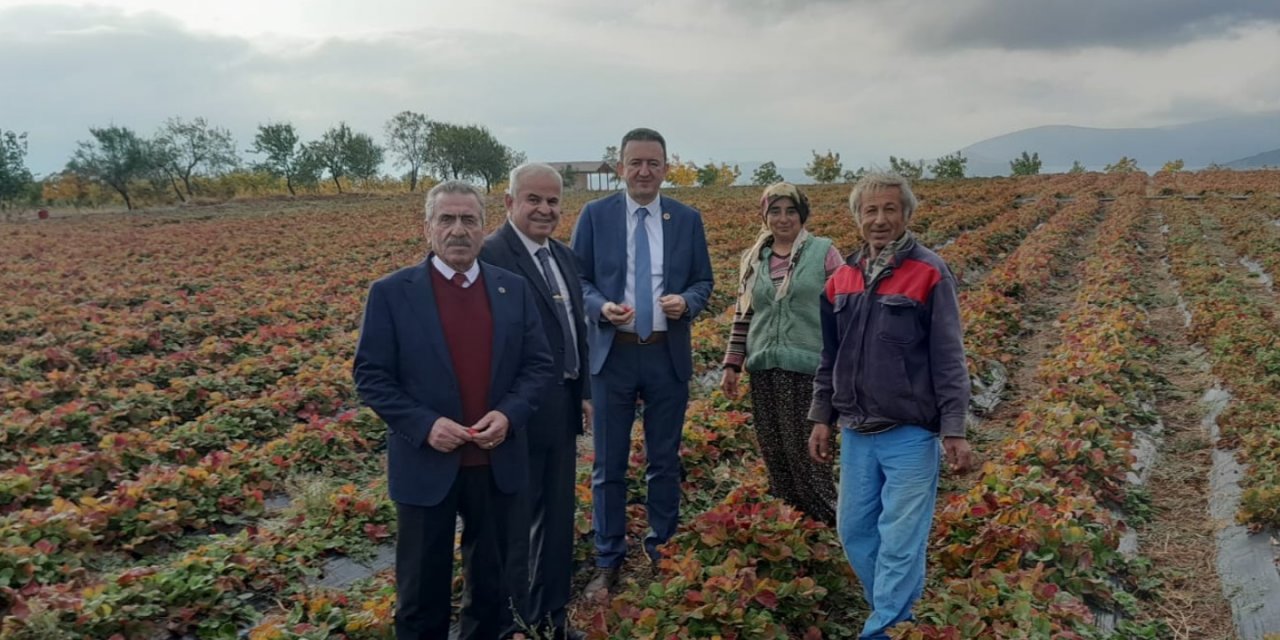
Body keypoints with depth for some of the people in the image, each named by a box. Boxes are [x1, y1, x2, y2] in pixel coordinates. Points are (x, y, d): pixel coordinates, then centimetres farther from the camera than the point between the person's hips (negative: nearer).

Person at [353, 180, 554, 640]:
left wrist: (508, 414, -14)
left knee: (494, 577, 18)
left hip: (498, 461, 3)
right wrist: (424, 425, -19)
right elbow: (370, 376, -6)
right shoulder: (391, 293, -5)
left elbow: (539, 365, 3)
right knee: (423, 585, 14)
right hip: (426, 463, -2)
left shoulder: (514, 289, 3)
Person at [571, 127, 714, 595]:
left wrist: (686, 302, -15)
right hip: (612, 353, -1)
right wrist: (602, 307, -19)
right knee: (608, 464, 6)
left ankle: (662, 553, 29)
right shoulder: (595, 215, 0)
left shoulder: (688, 219, 4)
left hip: (668, 354, 1)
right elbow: (576, 280, 1)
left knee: (665, 461, 12)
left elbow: (703, 281, 7)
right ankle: (608, 561, 20)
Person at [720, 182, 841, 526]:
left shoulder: (823, 252, -2)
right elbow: (743, 315, 15)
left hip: (809, 369, -4)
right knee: (773, 450, 10)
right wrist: (731, 365, 11)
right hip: (765, 370, 5)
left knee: (806, 448, -2)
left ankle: (825, 520, 16)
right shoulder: (753, 259, 10)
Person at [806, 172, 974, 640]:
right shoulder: (842, 280, 8)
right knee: (853, 532, 12)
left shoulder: (929, 274, -7)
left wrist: (954, 430, -12)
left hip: (910, 434, -5)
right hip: (856, 433, 6)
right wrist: (821, 417, 12)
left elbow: (948, 360, -8)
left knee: (900, 544, -2)